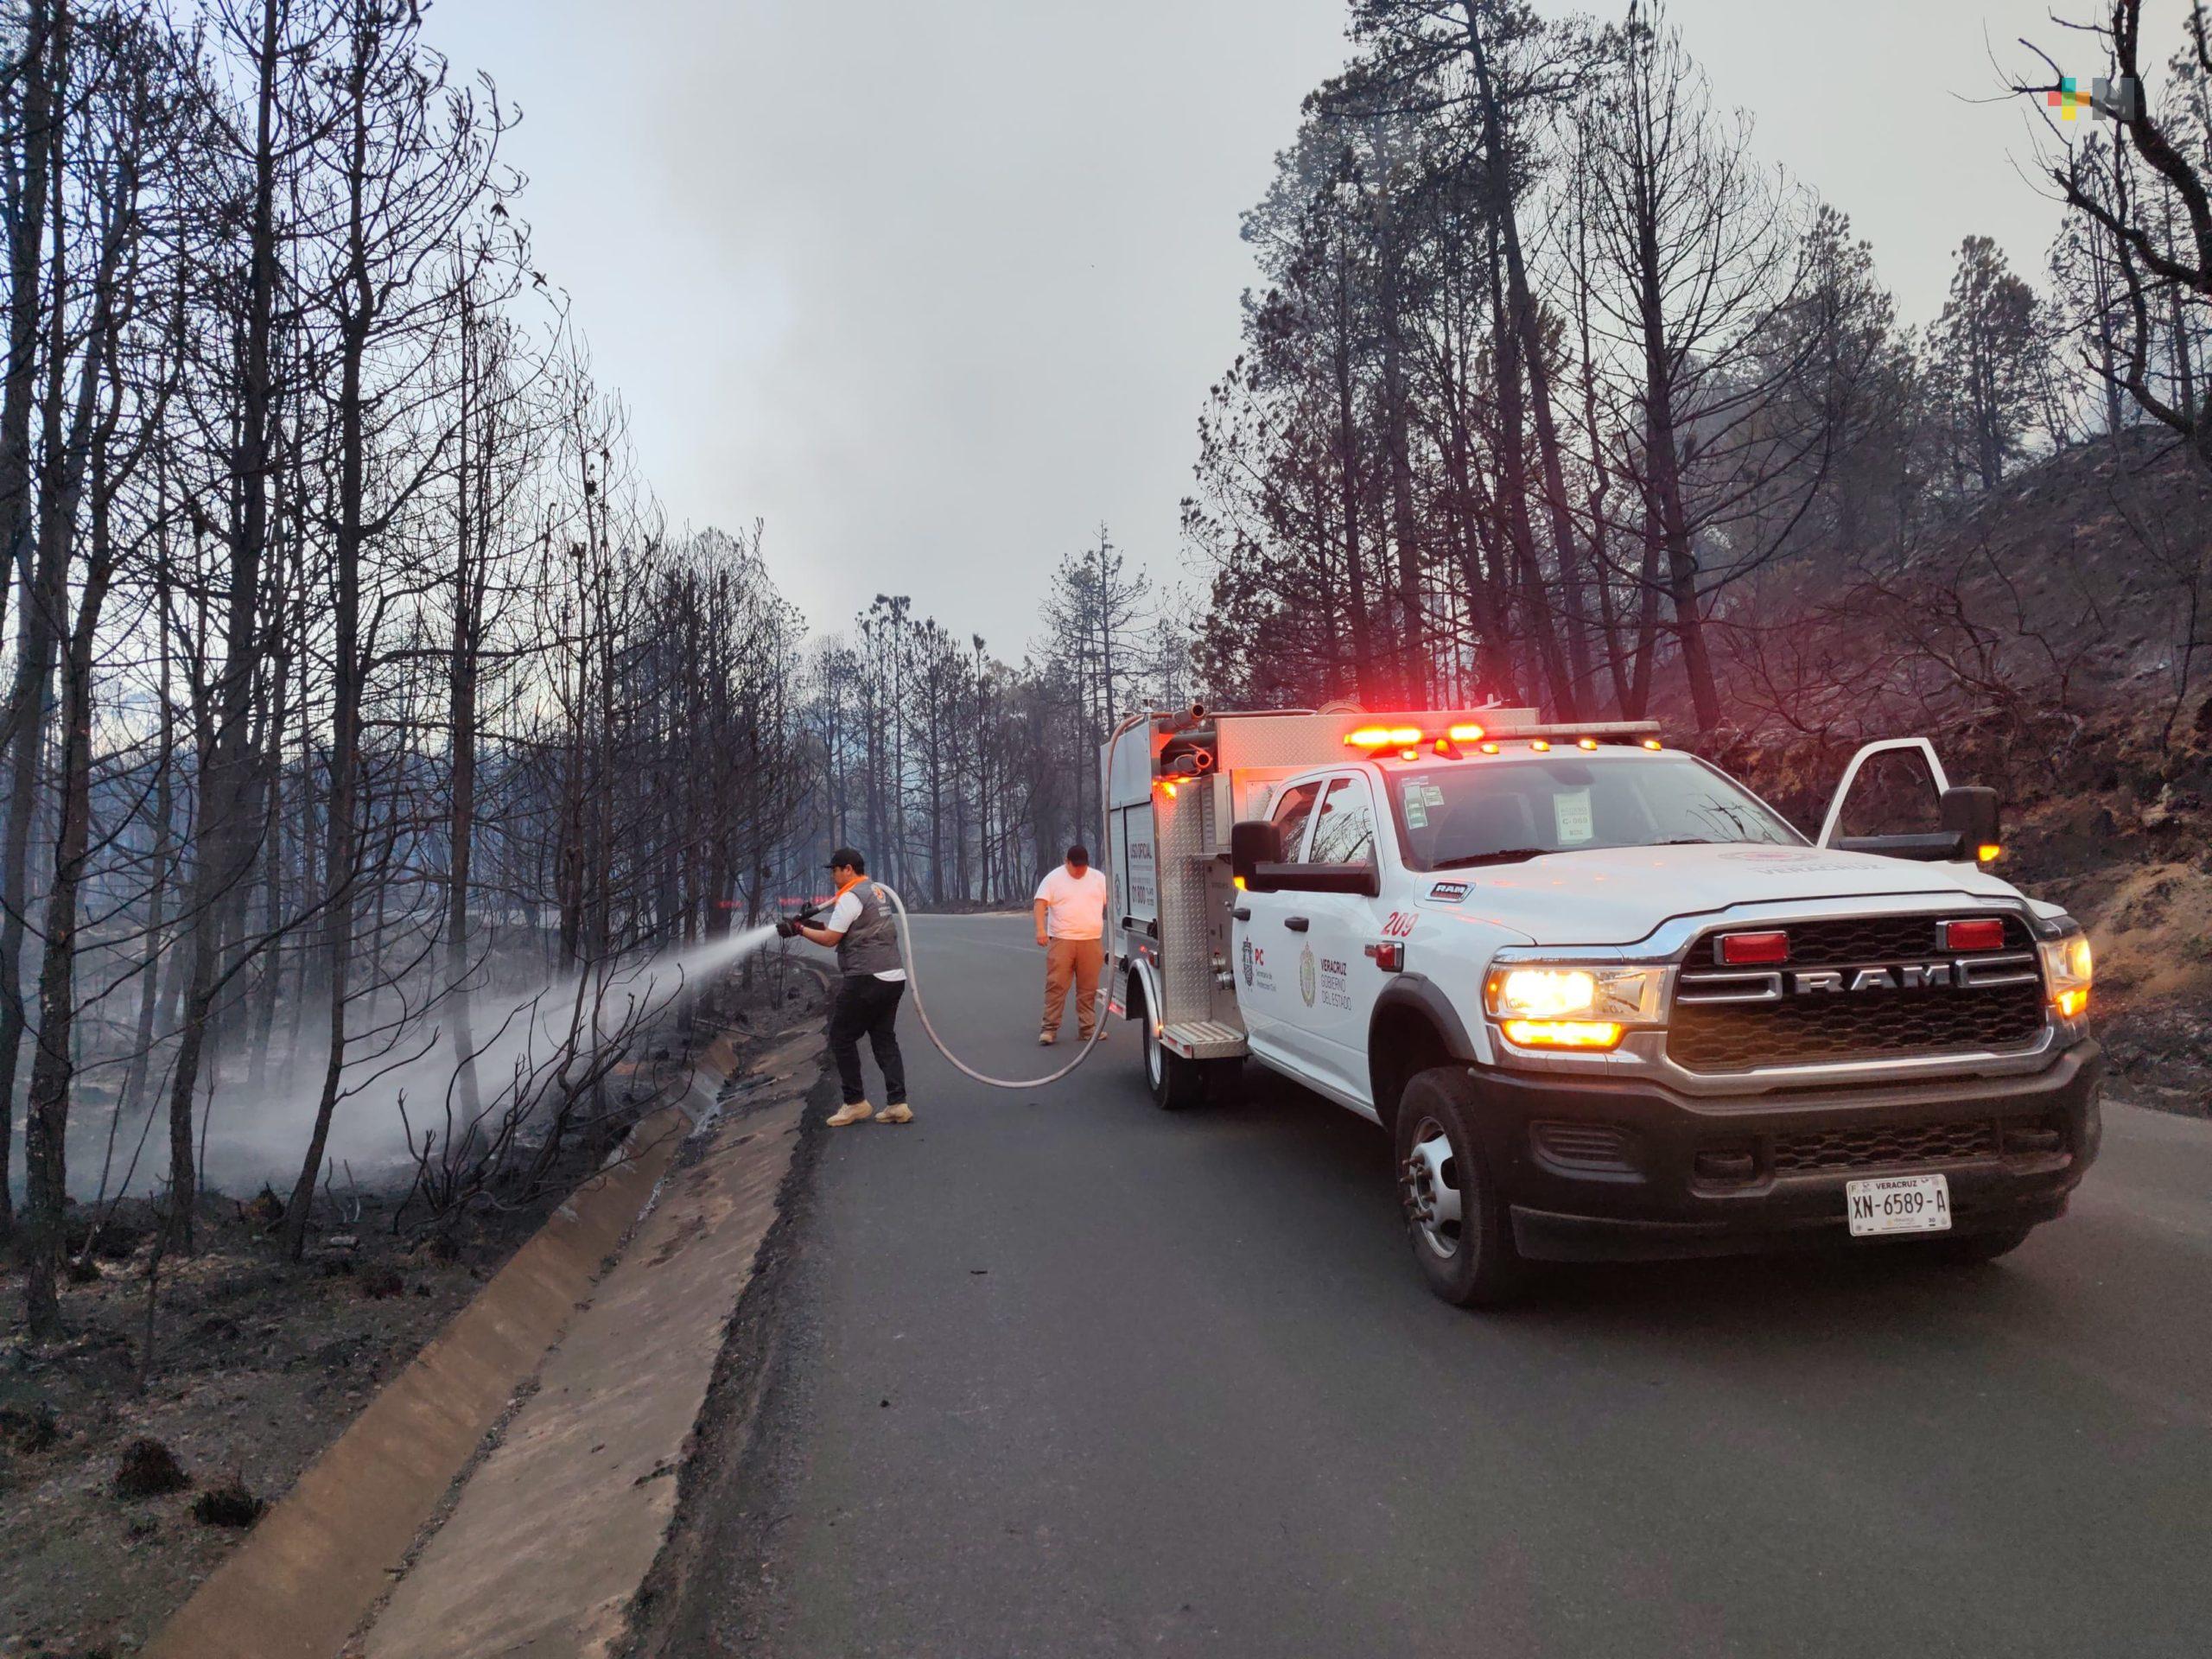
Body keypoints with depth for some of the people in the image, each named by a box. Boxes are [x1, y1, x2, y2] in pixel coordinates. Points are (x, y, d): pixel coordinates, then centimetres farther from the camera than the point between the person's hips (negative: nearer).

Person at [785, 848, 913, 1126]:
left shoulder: (851, 897, -10)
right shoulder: (876, 891, 19)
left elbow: (830, 939, -9)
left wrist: (799, 929, 4)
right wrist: (814, 924, 20)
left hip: (866, 979, -9)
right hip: (893, 977, 9)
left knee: (841, 1037, 3)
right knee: (884, 1040, 10)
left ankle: (855, 1103, 6)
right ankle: (897, 1104, 3)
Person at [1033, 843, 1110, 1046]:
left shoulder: (1099, 878, 11)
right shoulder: (1053, 879, 1)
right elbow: (1041, 903, -7)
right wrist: (1040, 929, -20)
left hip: (1091, 941, 3)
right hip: (1061, 940, -3)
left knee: (1088, 988, 6)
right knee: (1056, 985, -4)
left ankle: (1087, 1028, 14)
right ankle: (1050, 1028, 1)